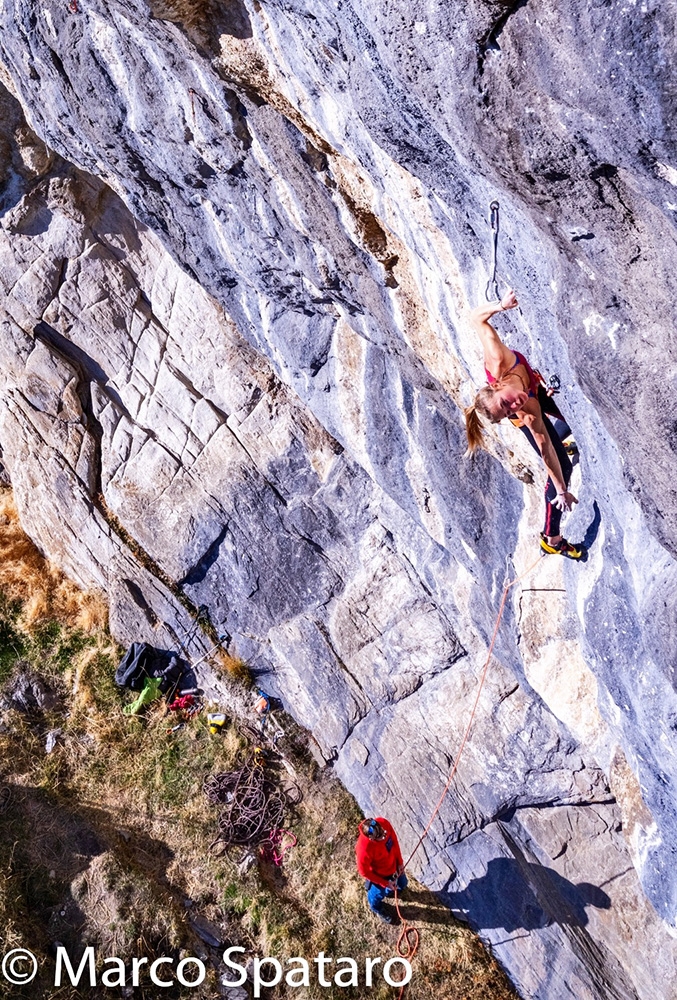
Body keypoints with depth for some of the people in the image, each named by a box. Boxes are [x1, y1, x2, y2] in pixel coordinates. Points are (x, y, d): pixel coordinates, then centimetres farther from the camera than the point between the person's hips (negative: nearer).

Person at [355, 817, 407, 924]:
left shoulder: (384, 823, -33)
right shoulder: (364, 849, -45)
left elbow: (394, 840, -10)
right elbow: (364, 872, -25)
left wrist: (400, 862, -1)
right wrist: (385, 883, -16)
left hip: (393, 865, 5)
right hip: (378, 875, -5)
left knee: (402, 884, 31)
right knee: (378, 895, 27)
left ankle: (389, 890, 64)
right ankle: (377, 909, 62)